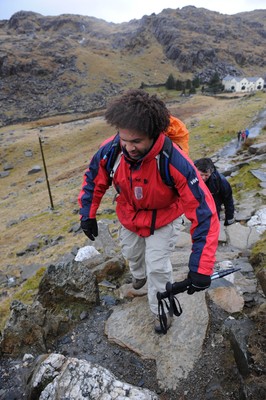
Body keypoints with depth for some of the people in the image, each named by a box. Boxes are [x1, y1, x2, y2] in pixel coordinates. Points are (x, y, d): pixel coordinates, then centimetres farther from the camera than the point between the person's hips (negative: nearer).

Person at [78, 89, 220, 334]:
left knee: (157, 268, 0)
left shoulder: (175, 162, -40)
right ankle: (138, 276, 64)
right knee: (132, 254, 27)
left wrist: (201, 267, -37)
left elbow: (204, 211, -35)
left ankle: (160, 310, 32)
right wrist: (88, 215, -3)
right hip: (129, 217, 4)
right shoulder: (110, 150, -29)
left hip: (162, 220, -4)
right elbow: (93, 179, -6)